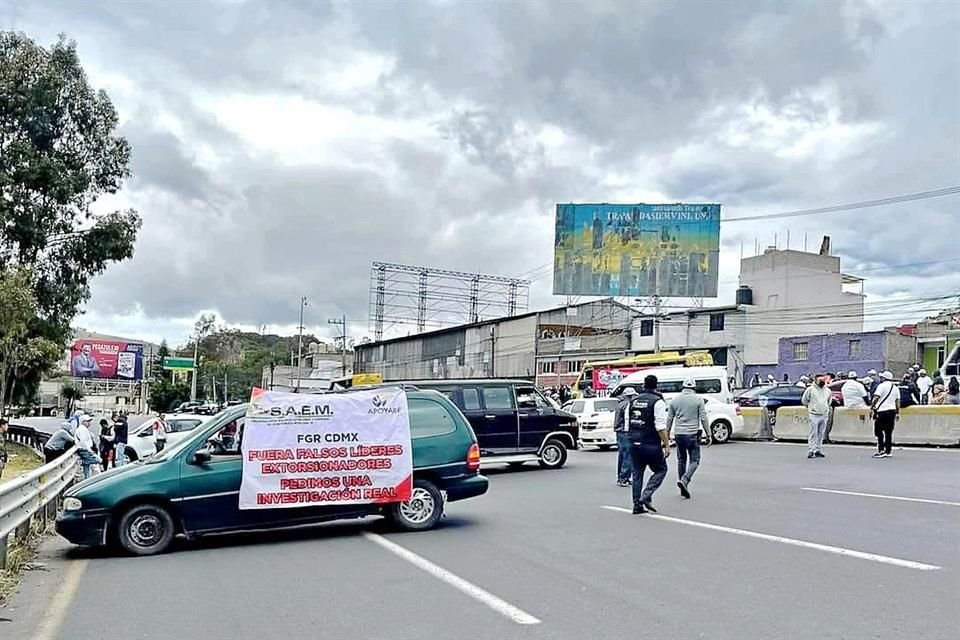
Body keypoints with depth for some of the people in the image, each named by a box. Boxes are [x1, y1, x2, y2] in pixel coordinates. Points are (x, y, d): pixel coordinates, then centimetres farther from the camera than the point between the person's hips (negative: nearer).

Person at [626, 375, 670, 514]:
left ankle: (637, 505, 12)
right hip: (651, 445, -6)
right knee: (660, 470, 9)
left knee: (637, 474, 12)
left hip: (634, 444, 6)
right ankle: (646, 496, -5)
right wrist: (667, 445, -13)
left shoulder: (633, 401, 10)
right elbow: (661, 426, -15)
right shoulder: (657, 401, -9)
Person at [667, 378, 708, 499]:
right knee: (694, 460, 4)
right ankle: (684, 480, -20)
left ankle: (683, 488, 15)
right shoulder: (698, 400, -3)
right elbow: (703, 418, -6)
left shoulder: (675, 400, 6)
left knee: (681, 460, 15)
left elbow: (669, 419, 9)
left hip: (678, 434, 4)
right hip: (692, 434, -3)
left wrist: (667, 434, 17)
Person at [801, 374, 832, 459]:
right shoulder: (810, 389, -5)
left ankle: (818, 450, 14)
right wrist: (810, 407, 6)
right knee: (813, 434, -8)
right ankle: (811, 451, -8)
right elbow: (804, 400, 3)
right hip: (814, 415, -5)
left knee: (821, 434, 8)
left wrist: (827, 407, 18)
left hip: (824, 415, 5)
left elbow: (829, 400, 28)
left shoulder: (827, 390, 10)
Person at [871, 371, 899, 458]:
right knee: (889, 432, 9)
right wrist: (898, 413, 16)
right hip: (892, 411, 7)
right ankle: (888, 452, 10)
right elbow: (898, 401, 14)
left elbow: (876, 398, -15)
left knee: (879, 431, -3)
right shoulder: (895, 388, 14)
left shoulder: (882, 386, -6)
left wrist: (872, 406, -6)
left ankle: (881, 450, -10)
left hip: (882, 411, -7)